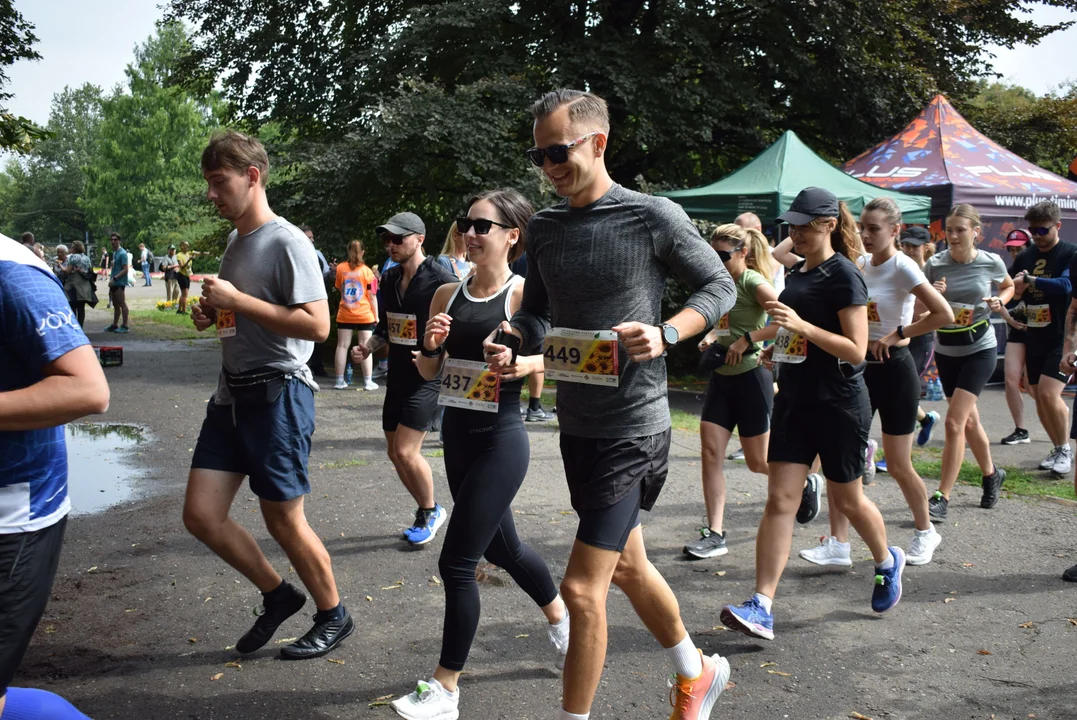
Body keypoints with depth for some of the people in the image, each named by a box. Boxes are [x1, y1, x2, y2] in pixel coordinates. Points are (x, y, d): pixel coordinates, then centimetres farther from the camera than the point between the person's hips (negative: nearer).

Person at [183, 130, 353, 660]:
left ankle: (333, 615, 24)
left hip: (278, 393, -8)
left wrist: (237, 300, -20)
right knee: (201, 515, 5)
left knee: (283, 521, 2)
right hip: (232, 394, 8)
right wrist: (211, 315, 6)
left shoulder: (287, 242, -13)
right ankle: (278, 595, 25)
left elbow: (317, 324, -22)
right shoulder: (235, 242, 13)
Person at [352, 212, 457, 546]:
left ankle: (430, 512, 12)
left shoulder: (441, 280, -15)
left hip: (428, 377, -8)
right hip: (397, 376, 8)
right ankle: (428, 511, 32)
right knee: (395, 453, 13)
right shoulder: (388, 279, 8)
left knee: (406, 452, -12)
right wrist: (368, 347, 2)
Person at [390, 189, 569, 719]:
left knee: (457, 562, -4)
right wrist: (431, 344, -10)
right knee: (501, 548, 22)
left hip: (500, 441, -7)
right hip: (457, 435, 7)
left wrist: (526, 364, -29)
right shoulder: (447, 294, 5)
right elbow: (428, 371, 11)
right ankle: (561, 617, 49)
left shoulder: (524, 294, -11)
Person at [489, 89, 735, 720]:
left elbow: (719, 286, -4)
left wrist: (665, 334, -21)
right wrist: (512, 339, -7)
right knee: (627, 566, 22)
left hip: (633, 425, -7)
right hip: (577, 424, 7)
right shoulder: (544, 228, 5)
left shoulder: (654, 217, -12)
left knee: (582, 589, -7)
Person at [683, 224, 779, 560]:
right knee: (710, 451, -3)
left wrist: (746, 340, -25)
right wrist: (711, 337, 4)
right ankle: (714, 534, 0)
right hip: (721, 377, 8)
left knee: (757, 461, 4)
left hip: (751, 377, -8)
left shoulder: (753, 282, -14)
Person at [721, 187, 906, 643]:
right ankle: (762, 608, -6)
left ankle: (888, 561, 42)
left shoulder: (844, 276, -12)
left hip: (839, 404, -6)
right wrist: (777, 348, 5)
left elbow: (855, 350, -18)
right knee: (780, 500, -3)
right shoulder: (796, 274, 11)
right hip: (795, 400, 6)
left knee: (847, 500, 11)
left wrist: (802, 326, -27)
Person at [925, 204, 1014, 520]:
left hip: (979, 350, -3)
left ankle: (942, 498, -9)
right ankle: (991, 474, 42)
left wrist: (999, 301, -9)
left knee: (954, 422, -14)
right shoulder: (935, 265, -7)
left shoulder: (991, 263, -8)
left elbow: (1009, 286, 13)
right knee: (969, 421, 17)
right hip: (945, 351, 3)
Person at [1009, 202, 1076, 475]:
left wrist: (1028, 280, -28)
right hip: (1034, 338, 6)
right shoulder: (1025, 257, 9)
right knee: (1038, 396, 9)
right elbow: (1009, 289, 14)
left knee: (1049, 394, -16)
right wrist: (1011, 291, -8)